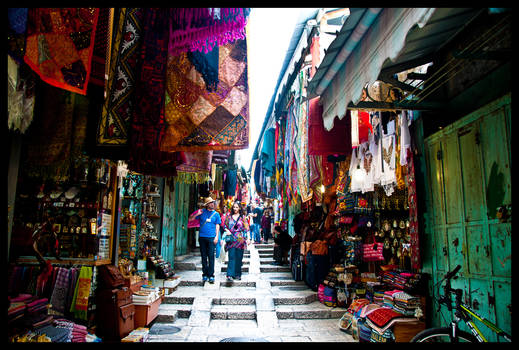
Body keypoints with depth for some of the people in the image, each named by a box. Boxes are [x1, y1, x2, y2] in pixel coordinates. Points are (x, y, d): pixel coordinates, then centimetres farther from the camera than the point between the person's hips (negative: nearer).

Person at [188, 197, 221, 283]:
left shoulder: (216, 214, 8)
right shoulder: (202, 212, 7)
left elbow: (217, 226, 8)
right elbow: (190, 219, 9)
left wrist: (216, 236, -2)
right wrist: (197, 214, -9)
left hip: (211, 237, -1)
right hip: (202, 237, 1)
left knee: (211, 257, -4)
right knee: (204, 256, 7)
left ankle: (211, 275, 0)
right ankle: (205, 274, 16)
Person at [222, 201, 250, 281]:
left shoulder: (243, 217, 7)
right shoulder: (229, 217, 10)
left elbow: (246, 228, 5)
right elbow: (225, 226, 14)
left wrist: (248, 238, -3)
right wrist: (227, 230, -7)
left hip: (240, 240, 0)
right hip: (231, 239, 0)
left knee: (239, 257, 3)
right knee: (231, 257, -8)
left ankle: (237, 274, 12)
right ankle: (230, 275, -11)